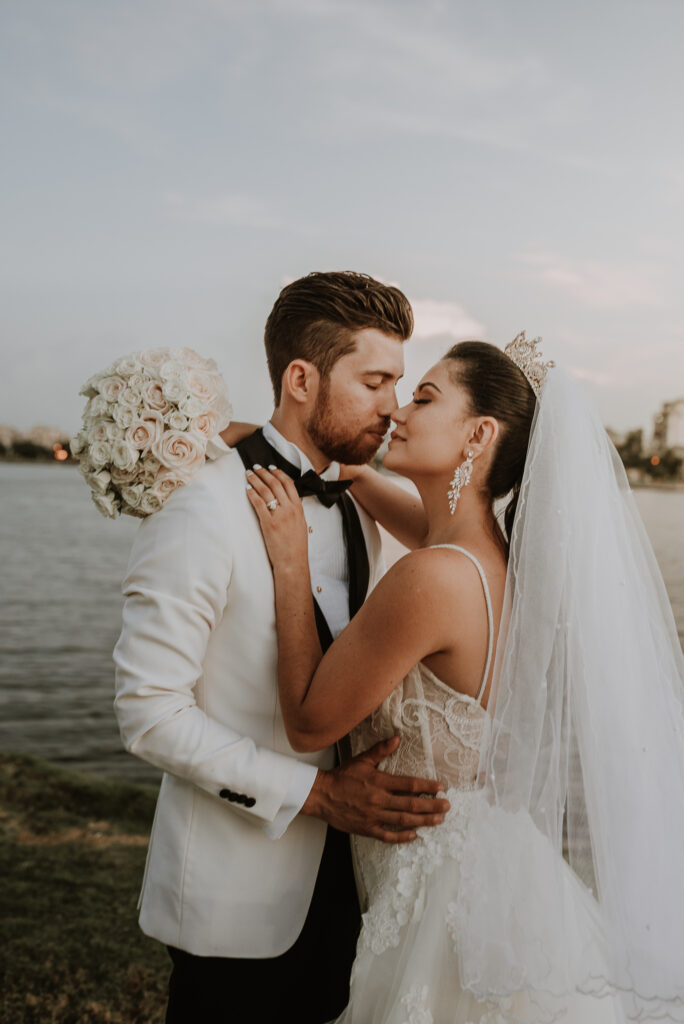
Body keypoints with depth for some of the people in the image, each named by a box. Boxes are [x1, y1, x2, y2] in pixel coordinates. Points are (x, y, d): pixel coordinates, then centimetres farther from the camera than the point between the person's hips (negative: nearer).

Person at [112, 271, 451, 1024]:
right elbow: (149, 710, -20)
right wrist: (316, 793, -22)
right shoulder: (200, 514, -18)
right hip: (236, 897, -6)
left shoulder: (357, 513, 7)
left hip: (341, 872, 7)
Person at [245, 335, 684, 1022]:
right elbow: (422, 517, 19)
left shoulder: (434, 578, -28)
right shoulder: (503, 555, -3)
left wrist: (289, 560, -15)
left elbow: (308, 724, -18)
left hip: (451, 899, -8)